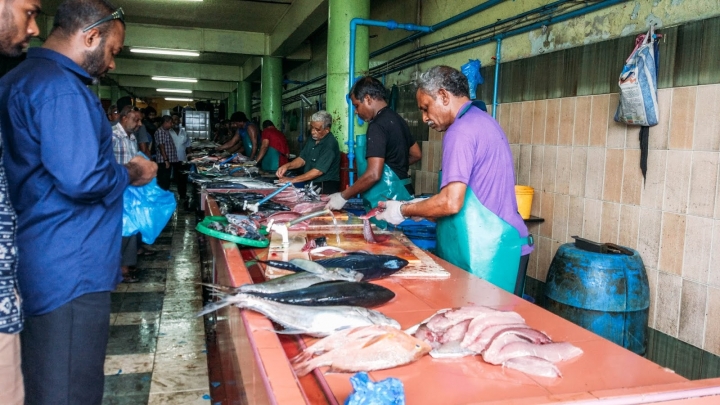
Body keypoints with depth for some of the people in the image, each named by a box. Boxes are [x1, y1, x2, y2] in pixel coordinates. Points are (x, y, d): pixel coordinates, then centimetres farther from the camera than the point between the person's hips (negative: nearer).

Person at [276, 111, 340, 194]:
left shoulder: (330, 144, -18)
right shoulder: (312, 139, 9)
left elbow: (318, 171, -21)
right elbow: (302, 159, 10)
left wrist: (292, 180, -19)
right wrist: (287, 166, -10)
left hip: (326, 188, -8)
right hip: (311, 185, 8)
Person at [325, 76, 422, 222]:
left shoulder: (377, 125, -16)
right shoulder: (398, 120, 12)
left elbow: (373, 174, -23)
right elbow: (416, 154, 24)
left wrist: (343, 196, -15)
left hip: (386, 200, -9)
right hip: (401, 194, 9)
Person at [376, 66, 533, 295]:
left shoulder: (461, 130, -14)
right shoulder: (484, 121, 16)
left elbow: (451, 202, -21)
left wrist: (403, 210, -7)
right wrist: (421, 209, 17)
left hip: (488, 252, -10)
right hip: (503, 244, 10)